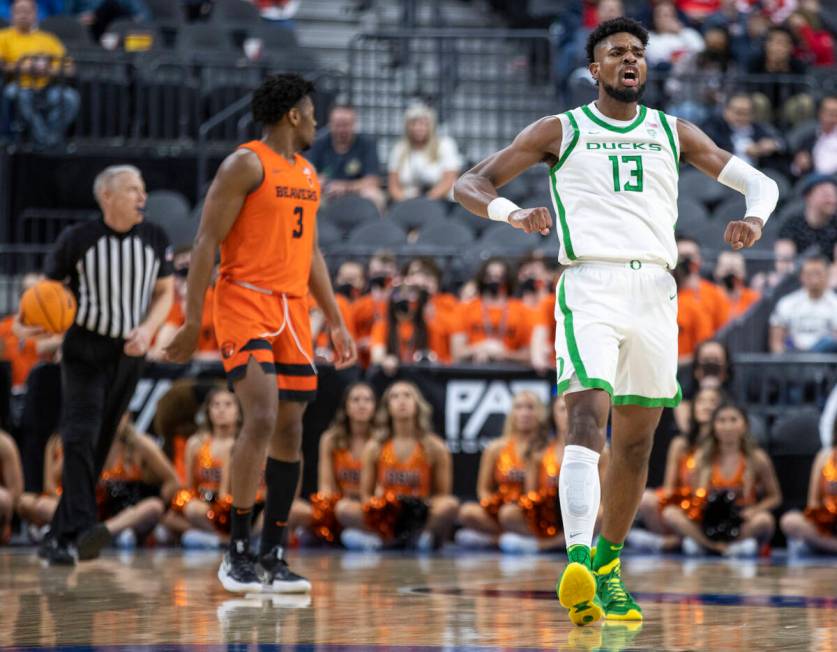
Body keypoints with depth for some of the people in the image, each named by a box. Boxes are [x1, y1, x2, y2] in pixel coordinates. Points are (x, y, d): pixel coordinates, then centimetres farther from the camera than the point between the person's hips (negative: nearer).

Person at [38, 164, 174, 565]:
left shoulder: (155, 239, 3)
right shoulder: (77, 239, -6)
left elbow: (165, 293, 9)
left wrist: (147, 330, -8)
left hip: (128, 352, 4)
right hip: (84, 349, -4)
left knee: (98, 448, 5)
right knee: (80, 437, -19)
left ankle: (60, 537, 13)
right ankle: (81, 530, -29)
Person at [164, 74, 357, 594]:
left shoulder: (308, 174, 18)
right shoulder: (246, 165, -7)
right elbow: (206, 243, -10)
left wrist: (336, 322, 19)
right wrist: (193, 321, -14)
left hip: (293, 308, 8)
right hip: (246, 302, -8)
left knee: (290, 432, 5)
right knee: (261, 420, -19)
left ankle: (274, 557, 11)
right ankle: (237, 551, -12)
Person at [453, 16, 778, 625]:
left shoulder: (672, 132, 16)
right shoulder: (561, 131, 8)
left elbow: (759, 181, 16)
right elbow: (469, 184, 5)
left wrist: (755, 218, -8)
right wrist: (514, 213, -17)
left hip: (655, 290, 4)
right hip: (590, 284, -4)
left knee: (636, 440, 9)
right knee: (588, 416, -22)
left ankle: (608, 564, 25)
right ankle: (578, 562, -34)